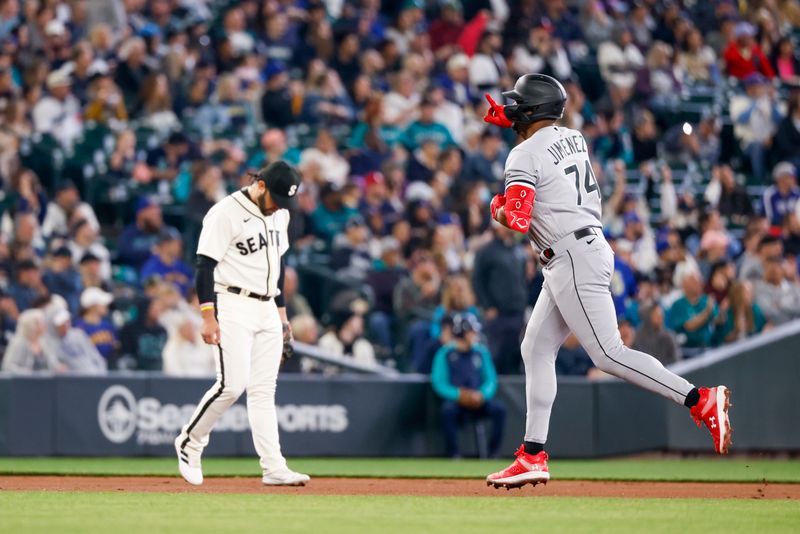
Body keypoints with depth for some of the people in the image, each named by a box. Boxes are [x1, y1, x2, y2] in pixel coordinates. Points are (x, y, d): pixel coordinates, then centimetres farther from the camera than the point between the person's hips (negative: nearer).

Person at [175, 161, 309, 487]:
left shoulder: (279, 214, 12)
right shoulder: (225, 213, -12)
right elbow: (205, 266, -14)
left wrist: (282, 313, 20)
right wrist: (208, 317, -19)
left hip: (267, 310, 7)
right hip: (233, 307, -7)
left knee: (264, 390, 3)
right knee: (233, 384, -14)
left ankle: (274, 468, -2)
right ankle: (190, 442, 6)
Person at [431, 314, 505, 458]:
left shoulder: (481, 352, 13)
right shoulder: (445, 353, 2)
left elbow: (491, 380, 8)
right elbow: (439, 383, -5)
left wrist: (482, 395, -14)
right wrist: (459, 395, -21)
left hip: (478, 401, 3)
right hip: (454, 400, -3)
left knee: (499, 409, -25)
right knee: (448, 410, -37)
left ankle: (493, 454, -19)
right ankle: (454, 455, -28)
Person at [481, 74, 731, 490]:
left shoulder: (523, 156, -11)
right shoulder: (573, 138, 14)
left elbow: (517, 220, -20)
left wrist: (497, 209, 1)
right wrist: (510, 121, 37)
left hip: (573, 258, -10)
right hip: (588, 249, 10)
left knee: (608, 354, -14)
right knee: (536, 350, 12)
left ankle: (701, 401, -21)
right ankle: (532, 457, 12)